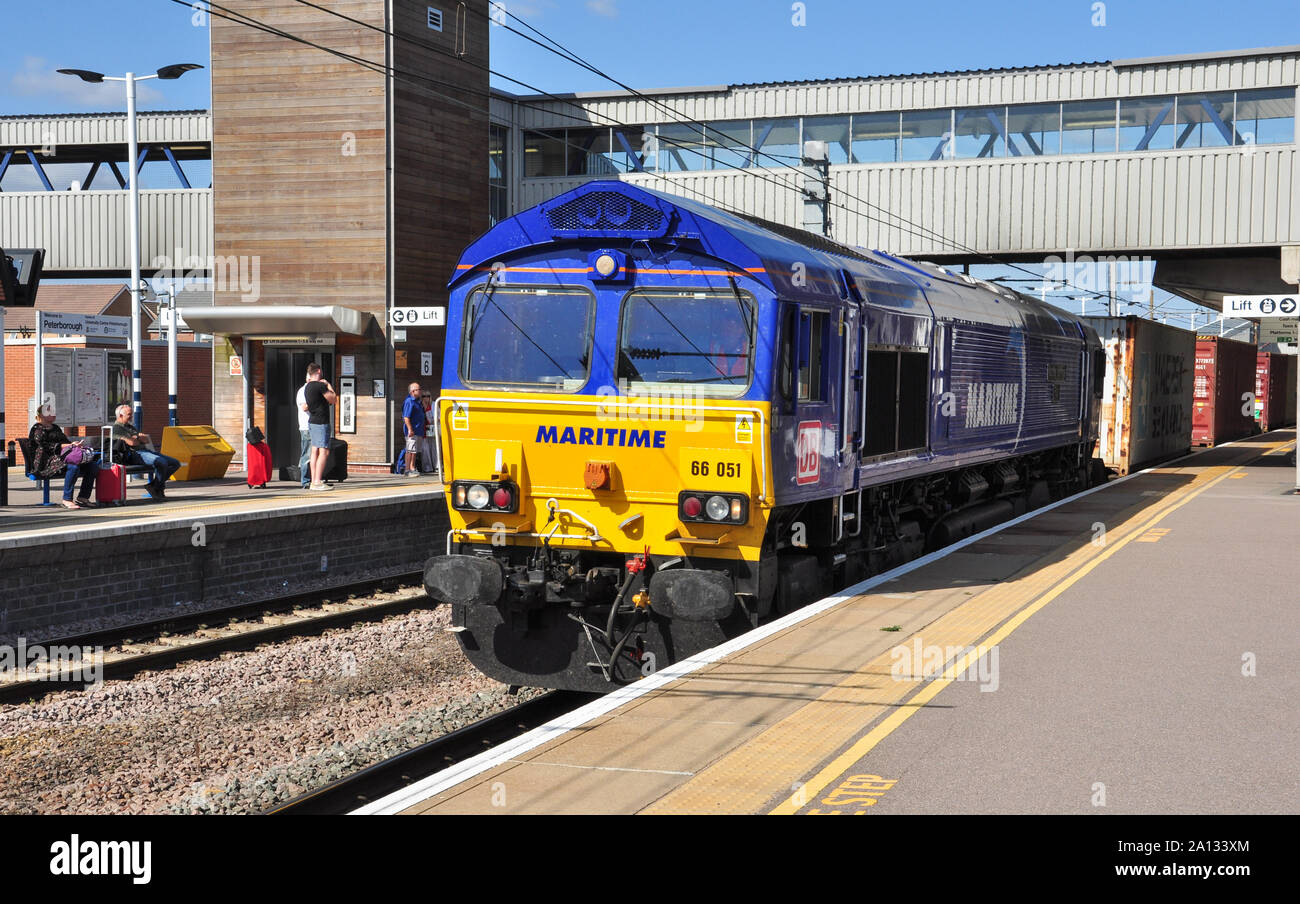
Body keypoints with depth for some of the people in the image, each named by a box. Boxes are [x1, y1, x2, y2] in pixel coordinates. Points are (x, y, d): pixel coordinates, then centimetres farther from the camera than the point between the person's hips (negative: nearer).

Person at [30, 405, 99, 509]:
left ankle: (83, 497, -13)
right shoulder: (38, 429, 4)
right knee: (73, 467, -37)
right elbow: (46, 446, -11)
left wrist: (75, 445, 2)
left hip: (65, 456, 9)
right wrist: (67, 446, -19)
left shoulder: (56, 427, 31)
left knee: (93, 466, -11)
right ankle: (67, 500, -34)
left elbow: (66, 441, 27)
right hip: (49, 461, -8)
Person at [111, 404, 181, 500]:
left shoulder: (130, 426, 28)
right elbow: (132, 443, -15)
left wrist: (137, 437, -2)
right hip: (134, 454, -9)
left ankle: (153, 485, 0)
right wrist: (141, 439, 6)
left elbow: (148, 440, 17)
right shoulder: (116, 428, -2)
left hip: (144, 451, 10)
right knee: (162, 462, -32)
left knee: (175, 463, -1)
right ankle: (158, 491, -13)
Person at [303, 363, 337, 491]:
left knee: (315, 451, 9)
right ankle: (317, 482, -16)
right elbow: (333, 400, -8)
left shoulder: (307, 388, 14)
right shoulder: (320, 386, -14)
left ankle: (314, 481, 9)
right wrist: (329, 385, 5)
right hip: (321, 422, -10)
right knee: (324, 451, -11)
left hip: (312, 422, 10)